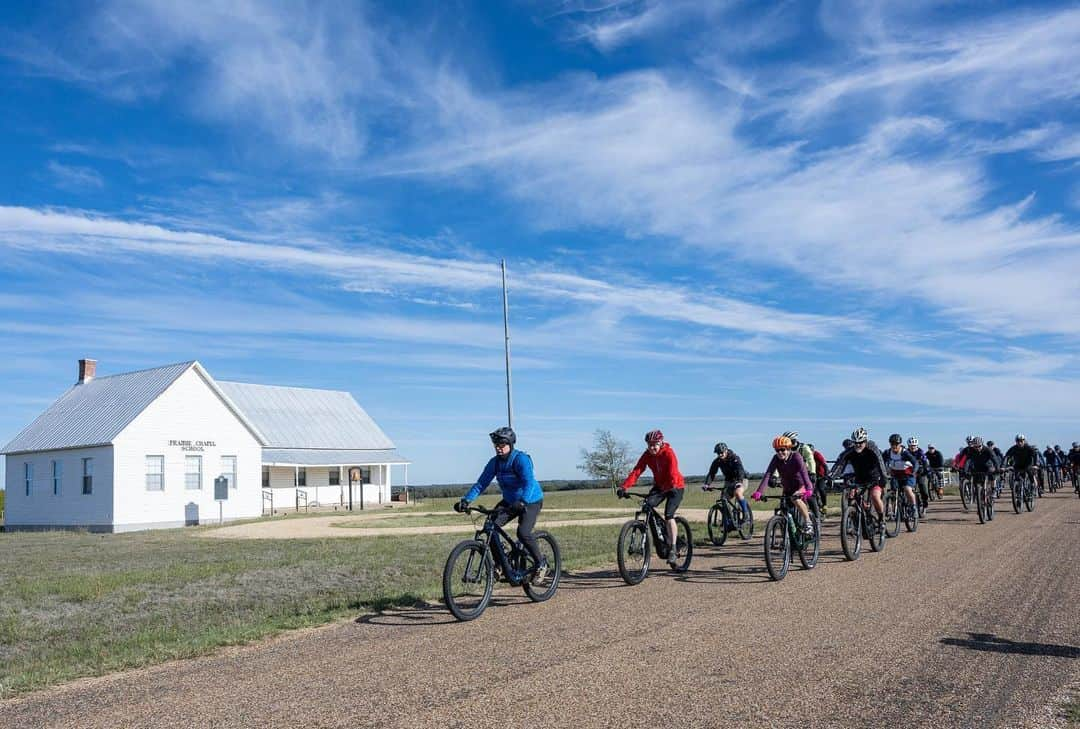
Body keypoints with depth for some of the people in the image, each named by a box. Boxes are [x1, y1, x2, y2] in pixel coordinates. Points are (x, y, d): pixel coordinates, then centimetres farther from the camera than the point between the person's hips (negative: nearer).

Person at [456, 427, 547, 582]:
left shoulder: (521, 459, -23)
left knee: (523, 533, -25)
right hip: (509, 501, 6)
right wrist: (466, 500, -21)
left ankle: (541, 564, -2)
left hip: (531, 501, -6)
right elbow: (481, 483, -7)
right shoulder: (495, 462, -5)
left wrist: (522, 502, -51)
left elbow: (528, 483, -35)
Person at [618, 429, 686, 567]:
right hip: (659, 485, 5)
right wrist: (624, 487, -34)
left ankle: (672, 550, -14)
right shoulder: (647, 455, -10)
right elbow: (636, 471, -20)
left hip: (676, 487, -5)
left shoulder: (669, 453, -23)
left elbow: (673, 473, -34)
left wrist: (671, 488, -51)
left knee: (668, 515, -21)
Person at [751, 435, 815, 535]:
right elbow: (767, 474, -25)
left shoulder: (796, 457, -24)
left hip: (801, 485, -5)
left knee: (796, 499, -33)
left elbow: (804, 472, -37)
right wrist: (759, 491, -38)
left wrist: (809, 489, -53)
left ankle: (808, 522, -18)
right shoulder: (776, 459, -15)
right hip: (787, 487, 5)